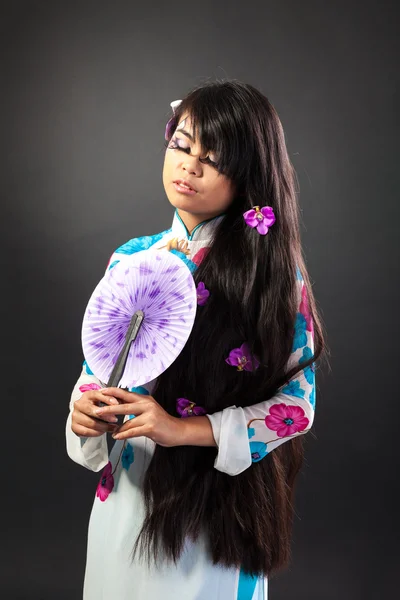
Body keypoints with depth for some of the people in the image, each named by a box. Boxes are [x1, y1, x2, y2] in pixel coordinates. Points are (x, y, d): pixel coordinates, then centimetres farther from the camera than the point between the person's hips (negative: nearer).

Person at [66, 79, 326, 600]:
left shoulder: (273, 271, -11)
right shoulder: (130, 259, 1)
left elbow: (298, 401, -12)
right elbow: (97, 364, 7)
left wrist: (185, 429, -21)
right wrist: (87, 408, -15)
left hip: (220, 500, -4)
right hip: (129, 489, 4)